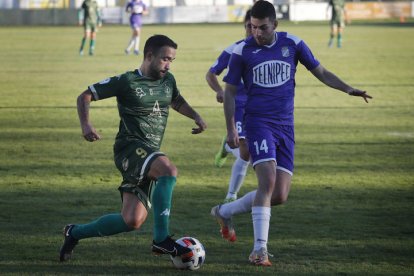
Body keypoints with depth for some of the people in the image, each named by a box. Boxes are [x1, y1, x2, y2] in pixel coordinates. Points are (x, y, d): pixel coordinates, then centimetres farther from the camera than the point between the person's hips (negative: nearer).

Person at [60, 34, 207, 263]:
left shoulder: (168, 81, 15)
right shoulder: (127, 81, -4)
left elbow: (177, 101, 38)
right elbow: (85, 96, 0)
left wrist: (196, 116, 20)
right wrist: (85, 124, -17)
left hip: (149, 155, 7)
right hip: (130, 147, -7)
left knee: (132, 221, -2)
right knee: (168, 170, -36)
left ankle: (75, 232, 21)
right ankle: (161, 240, -30)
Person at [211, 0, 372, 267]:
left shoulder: (293, 44, 2)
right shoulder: (242, 51, -4)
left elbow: (320, 72, 11)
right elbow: (230, 91, 5)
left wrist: (348, 89, -4)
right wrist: (231, 129, -1)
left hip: (285, 126, 4)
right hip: (259, 122, -4)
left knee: (280, 195, 0)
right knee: (268, 180, -23)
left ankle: (225, 212, 22)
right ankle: (260, 249, -20)